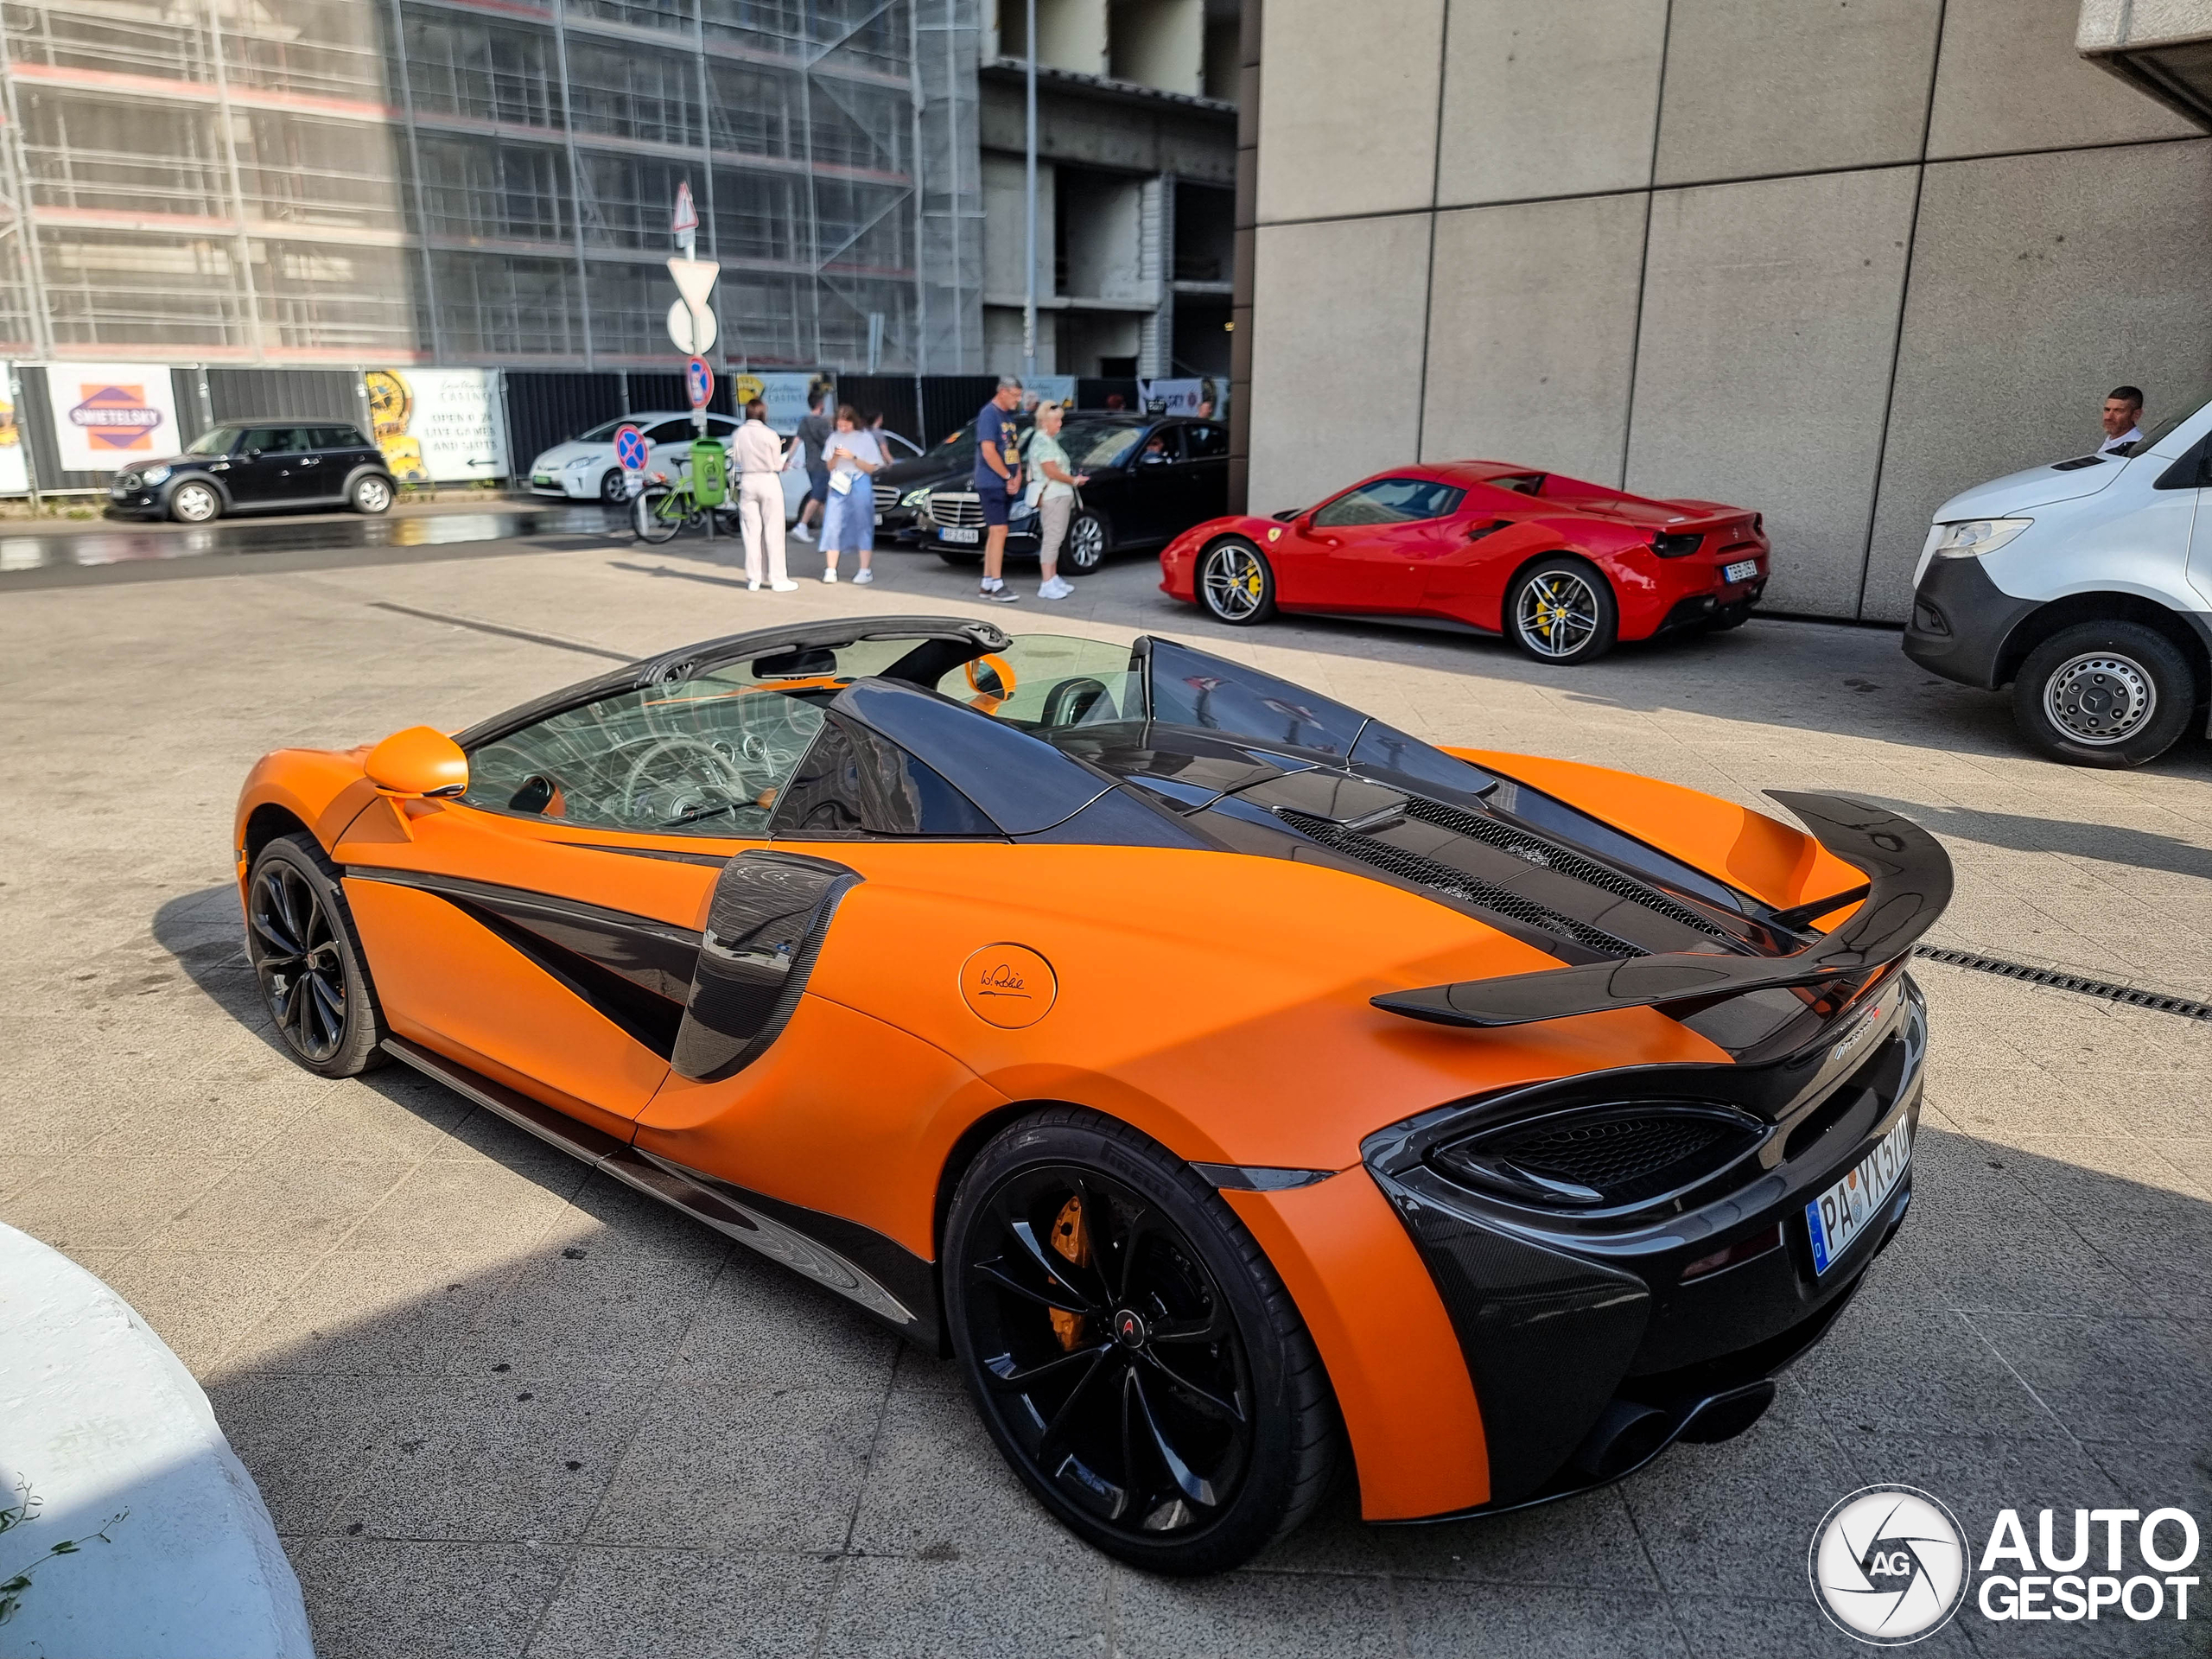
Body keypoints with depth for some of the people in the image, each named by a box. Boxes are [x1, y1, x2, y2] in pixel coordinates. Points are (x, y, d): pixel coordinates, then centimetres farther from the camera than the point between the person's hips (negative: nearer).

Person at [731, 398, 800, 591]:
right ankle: (777, 580, 2)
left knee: (751, 532, 8)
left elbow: (735, 461, 4)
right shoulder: (770, 434, -10)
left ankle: (753, 580, 10)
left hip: (747, 482, 4)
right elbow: (778, 465, -7)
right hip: (768, 481, -4)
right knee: (773, 532, 1)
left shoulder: (738, 434, 0)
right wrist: (790, 454, 11)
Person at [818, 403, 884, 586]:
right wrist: (835, 457, -7)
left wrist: (852, 457, -14)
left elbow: (871, 468, -1)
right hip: (838, 487, 3)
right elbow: (830, 467, 14)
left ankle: (865, 570, 6)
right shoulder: (834, 438, 11)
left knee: (862, 526, 0)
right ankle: (830, 570, -5)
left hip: (859, 486, -3)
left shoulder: (865, 438, 1)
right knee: (832, 526, -5)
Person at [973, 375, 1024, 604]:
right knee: (999, 531, -12)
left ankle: (987, 583, 15)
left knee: (995, 532, 10)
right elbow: (988, 452, -19)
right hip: (991, 484, -9)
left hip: (1006, 485, 9)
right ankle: (997, 586, -11)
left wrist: (1018, 476, 2)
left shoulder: (1007, 416, 15)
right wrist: (1009, 477, -12)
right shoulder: (989, 414, -13)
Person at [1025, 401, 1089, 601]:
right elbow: (1051, 472, -18)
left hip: (1062, 495, 10)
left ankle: (1054, 579, 19)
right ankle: (1047, 584, -11)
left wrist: (1074, 478, 11)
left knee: (1056, 539, 13)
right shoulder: (1042, 441, -12)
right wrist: (1074, 480, -9)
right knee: (1051, 539, -11)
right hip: (1052, 496, -10)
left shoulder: (1051, 440, 18)